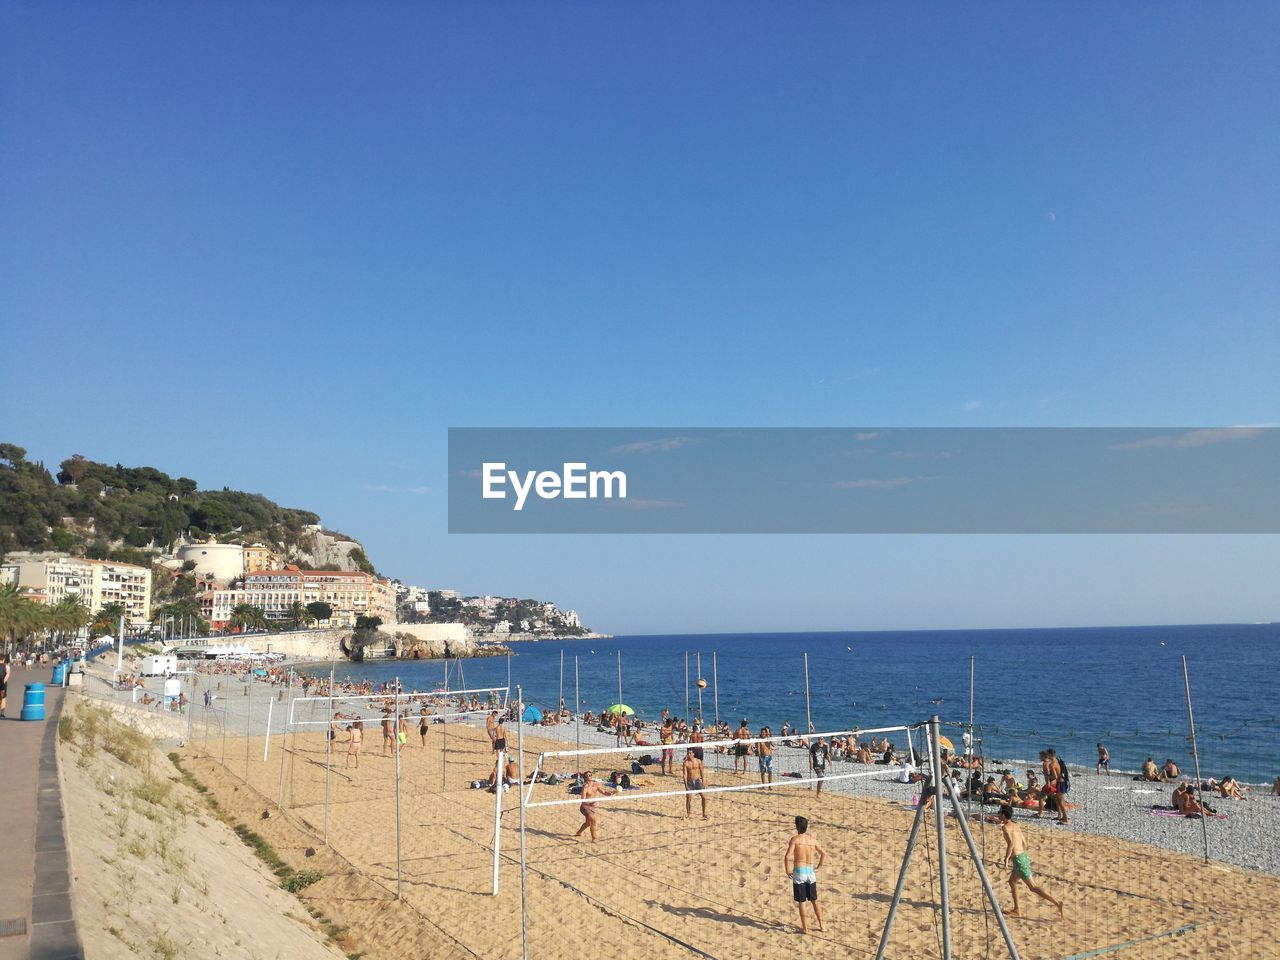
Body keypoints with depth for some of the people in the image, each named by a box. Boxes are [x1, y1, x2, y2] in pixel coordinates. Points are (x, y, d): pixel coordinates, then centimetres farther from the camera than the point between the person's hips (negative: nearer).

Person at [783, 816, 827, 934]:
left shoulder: (795, 839, -9)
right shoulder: (813, 840, 3)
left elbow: (787, 856, -18)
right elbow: (824, 854, 8)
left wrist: (787, 871, -6)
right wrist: (817, 867, 15)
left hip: (799, 873, -4)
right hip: (810, 872, 4)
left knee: (801, 902, 6)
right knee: (814, 901, 17)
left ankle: (805, 928, 10)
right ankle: (821, 926, 22)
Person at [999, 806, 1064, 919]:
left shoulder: (1005, 827, -10)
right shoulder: (1016, 826, 15)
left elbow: (1011, 842, -24)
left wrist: (1006, 858, -19)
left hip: (1018, 859, -9)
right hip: (1024, 856, 9)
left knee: (1033, 887, -5)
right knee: (1012, 881, 21)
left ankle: (1057, 903, -13)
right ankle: (1016, 910, 24)